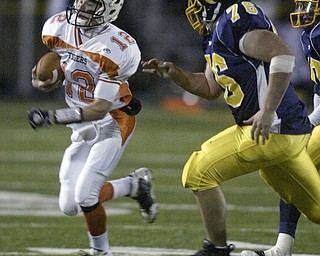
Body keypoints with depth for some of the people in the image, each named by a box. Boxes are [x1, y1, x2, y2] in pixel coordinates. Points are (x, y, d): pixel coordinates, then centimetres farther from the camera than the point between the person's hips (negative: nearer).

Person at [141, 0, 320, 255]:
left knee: (198, 173, -1)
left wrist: (267, 111, -27)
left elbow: (284, 56, -25)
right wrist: (173, 73, 14)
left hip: (273, 129, -10)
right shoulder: (215, 33, 17)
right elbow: (211, 88, 28)